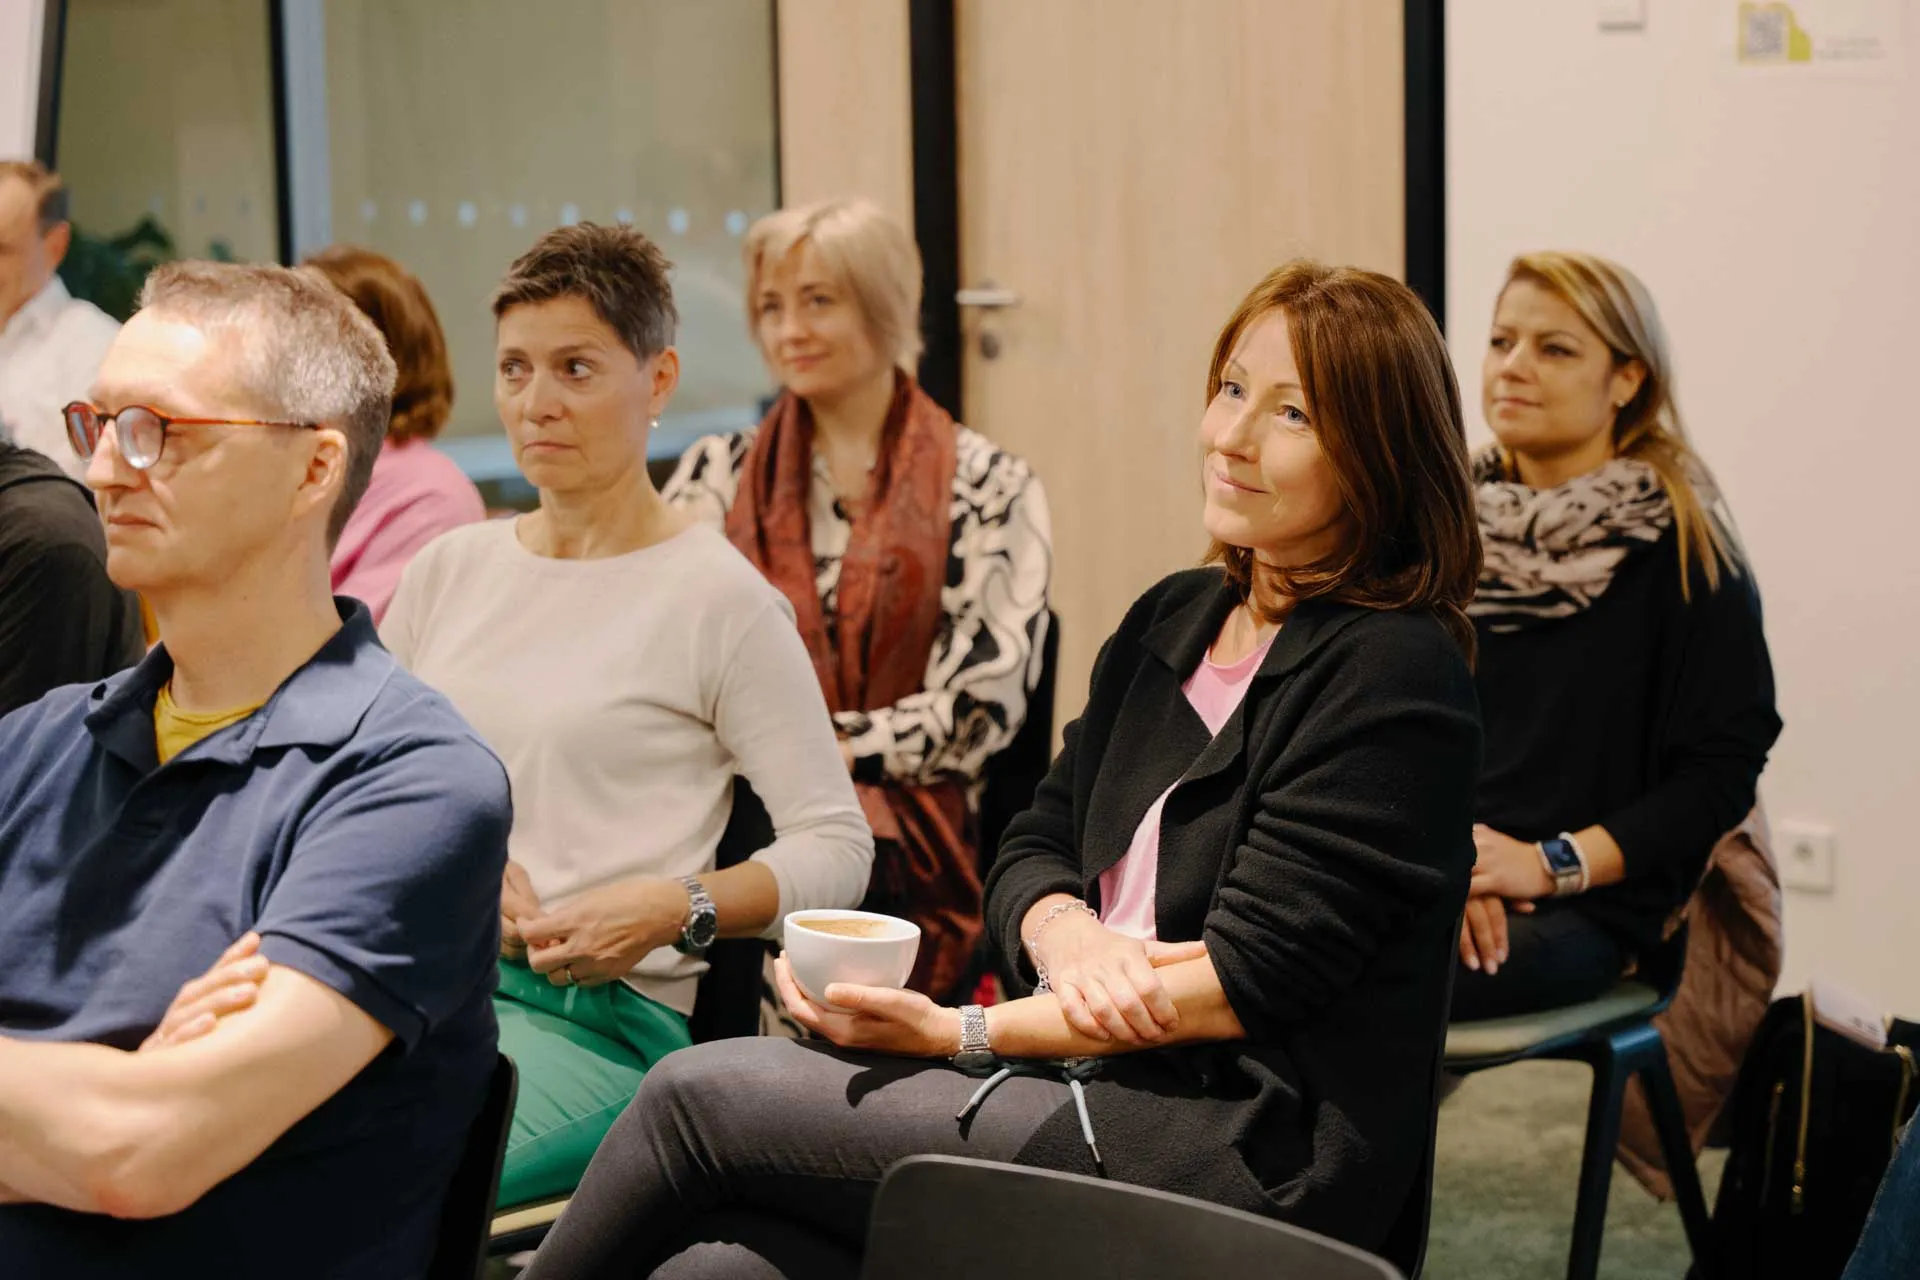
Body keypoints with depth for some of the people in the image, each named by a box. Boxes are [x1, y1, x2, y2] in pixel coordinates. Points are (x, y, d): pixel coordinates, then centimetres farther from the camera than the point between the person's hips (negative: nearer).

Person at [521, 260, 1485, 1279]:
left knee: (697, 1093, -9)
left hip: (1246, 1148, -7)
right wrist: (1066, 932, -11)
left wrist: (956, 1034, -14)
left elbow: (1251, 979, -15)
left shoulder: (1394, 676, -9)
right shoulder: (1171, 623, 16)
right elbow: (1032, 849, 15)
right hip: (1091, 1077, 7)